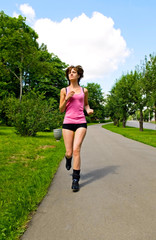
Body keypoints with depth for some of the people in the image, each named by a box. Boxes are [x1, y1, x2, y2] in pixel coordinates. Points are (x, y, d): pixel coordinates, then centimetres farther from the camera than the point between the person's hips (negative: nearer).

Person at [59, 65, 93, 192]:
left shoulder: (84, 91, 11)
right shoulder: (64, 90, 8)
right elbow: (61, 110, 7)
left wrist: (88, 110, 3)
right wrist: (67, 98, -10)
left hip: (81, 123, 0)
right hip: (68, 123, 1)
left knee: (76, 150, -13)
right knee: (69, 153, 1)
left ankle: (75, 179, -2)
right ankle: (68, 158, 41)